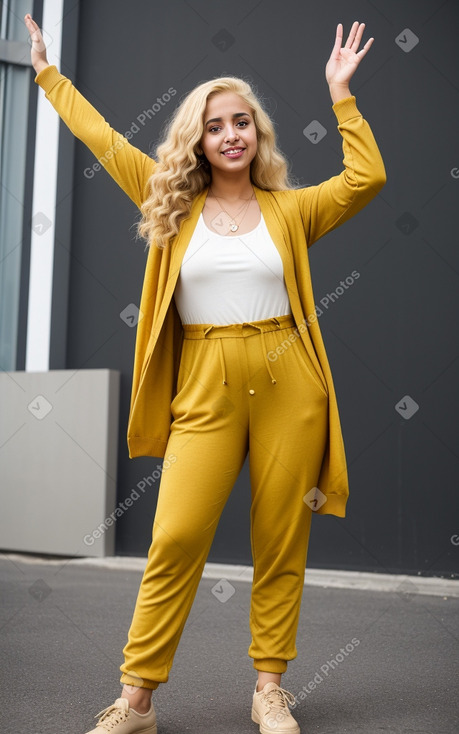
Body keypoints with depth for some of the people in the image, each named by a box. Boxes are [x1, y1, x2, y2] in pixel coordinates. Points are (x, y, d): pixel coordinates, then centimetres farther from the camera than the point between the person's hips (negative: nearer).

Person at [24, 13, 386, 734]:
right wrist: (49, 74, 20)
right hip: (205, 389, 0)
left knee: (281, 542, 5)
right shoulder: (175, 207, 10)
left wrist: (340, 93, 1)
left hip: (286, 384, 1)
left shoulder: (291, 210, 9)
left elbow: (368, 178, 0)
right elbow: (107, 142, 14)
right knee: (176, 538, -6)